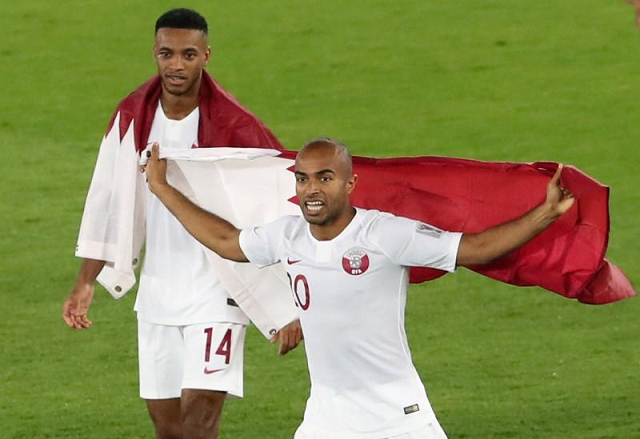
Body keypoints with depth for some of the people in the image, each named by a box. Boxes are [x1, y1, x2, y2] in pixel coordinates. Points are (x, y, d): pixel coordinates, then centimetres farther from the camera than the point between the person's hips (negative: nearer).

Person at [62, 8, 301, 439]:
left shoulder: (235, 126, -15)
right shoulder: (133, 117, 1)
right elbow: (108, 202, 11)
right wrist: (86, 283, 11)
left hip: (217, 290, -6)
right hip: (158, 290, 6)